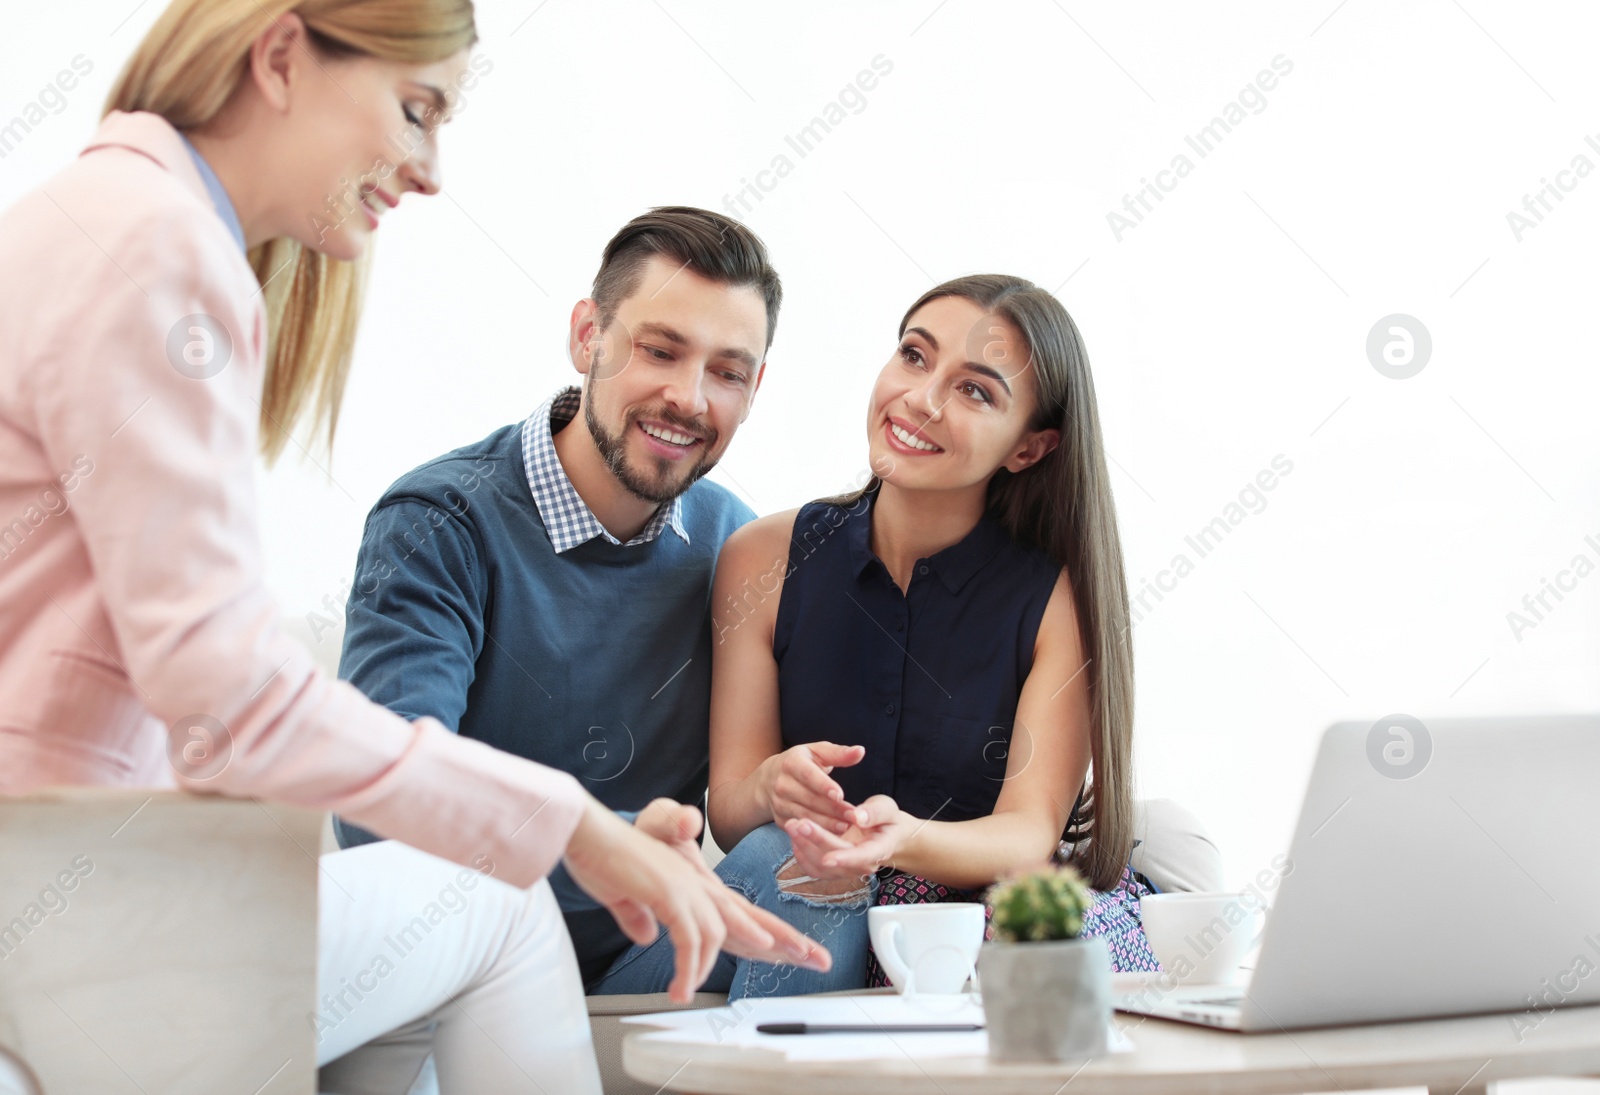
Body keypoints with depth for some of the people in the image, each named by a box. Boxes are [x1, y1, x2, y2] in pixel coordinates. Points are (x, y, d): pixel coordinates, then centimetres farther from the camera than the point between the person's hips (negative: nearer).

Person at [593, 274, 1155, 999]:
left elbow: (1029, 835, -15)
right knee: (774, 855, -33)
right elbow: (727, 812, -3)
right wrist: (773, 787, -29)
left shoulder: (1062, 594, -10)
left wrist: (905, 839, -38)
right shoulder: (764, 560, -3)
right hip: (828, 925, -1)